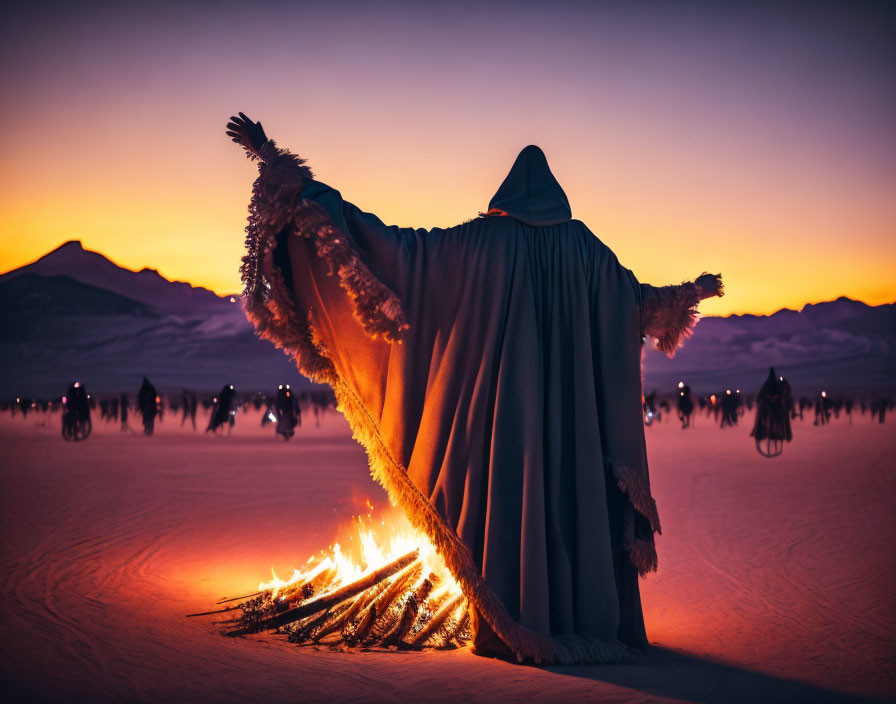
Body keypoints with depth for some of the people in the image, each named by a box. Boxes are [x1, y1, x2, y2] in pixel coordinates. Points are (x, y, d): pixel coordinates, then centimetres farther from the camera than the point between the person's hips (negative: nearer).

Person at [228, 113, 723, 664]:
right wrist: (696, 291, 40)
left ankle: (505, 628, 7)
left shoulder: (481, 240, -4)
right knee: (571, 497, 9)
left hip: (498, 401, -2)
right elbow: (638, 297, 16)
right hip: (570, 406, 2)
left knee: (501, 495, 4)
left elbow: (390, 243, -10)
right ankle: (586, 618, 15)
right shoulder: (582, 245, 4)